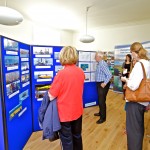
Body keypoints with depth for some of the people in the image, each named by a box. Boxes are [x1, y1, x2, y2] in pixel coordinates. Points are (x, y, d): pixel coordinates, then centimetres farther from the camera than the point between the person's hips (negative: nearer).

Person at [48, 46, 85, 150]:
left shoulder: (62, 73, -23)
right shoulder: (81, 72, -4)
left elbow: (51, 96, -17)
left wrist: (48, 93, 3)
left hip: (65, 112, -5)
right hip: (77, 111, 6)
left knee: (67, 139, 15)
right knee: (77, 136, 25)